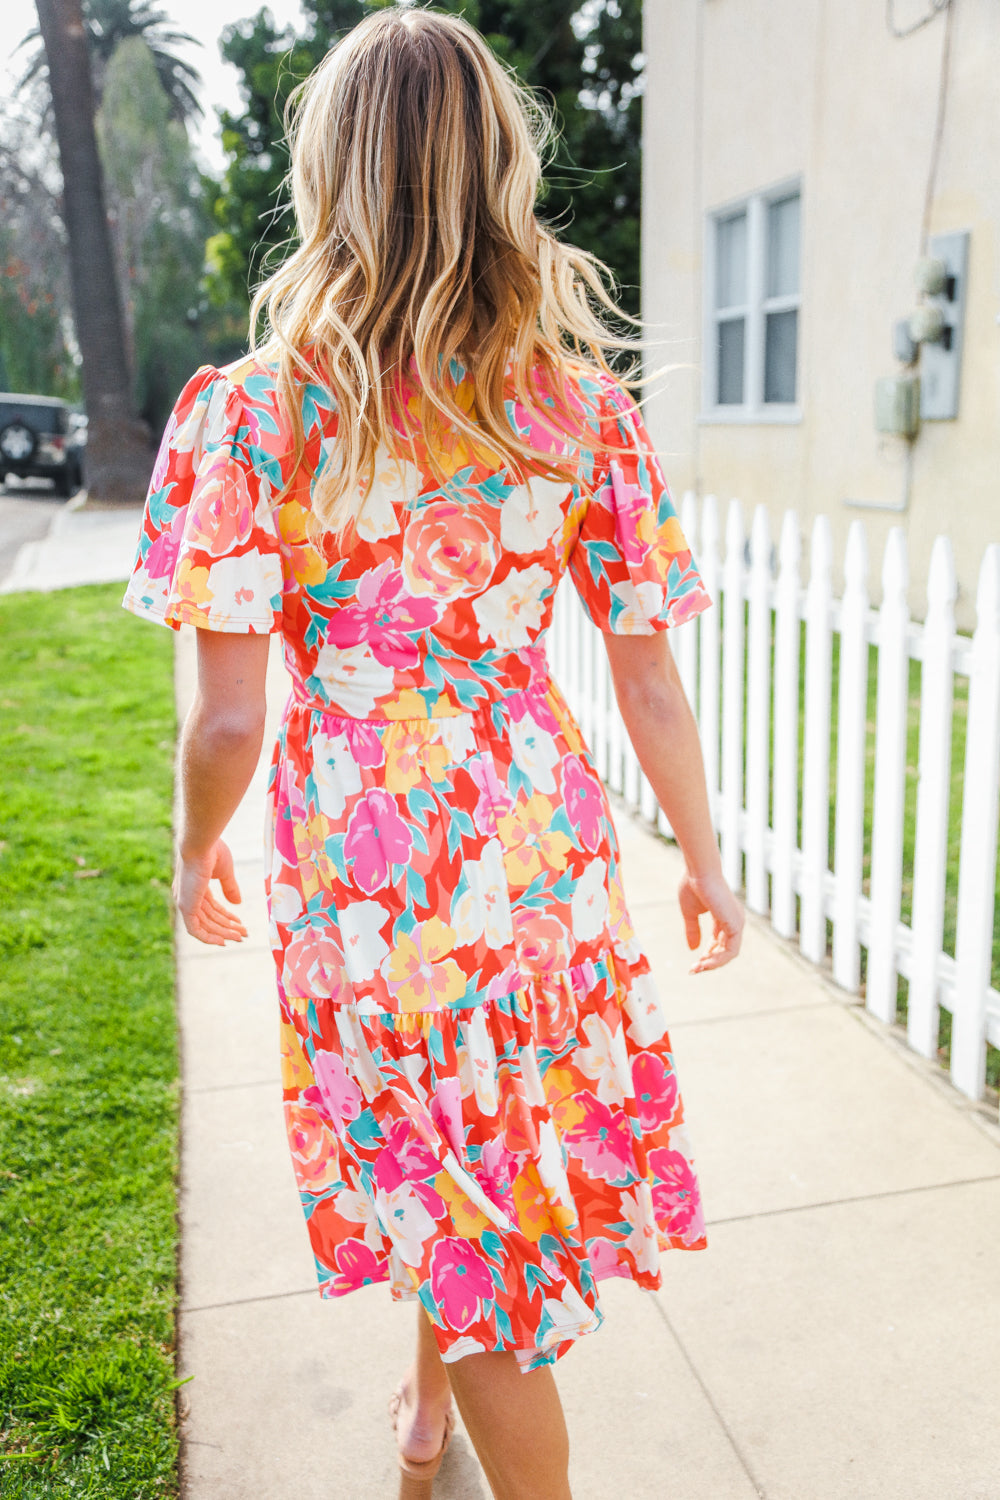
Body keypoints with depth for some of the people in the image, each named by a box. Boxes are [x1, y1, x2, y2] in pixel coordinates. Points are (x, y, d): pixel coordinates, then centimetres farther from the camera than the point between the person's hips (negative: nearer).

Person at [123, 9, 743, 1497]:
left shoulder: (253, 408, -13)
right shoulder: (580, 406, -5)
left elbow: (230, 719, -13)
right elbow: (652, 686, -2)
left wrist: (198, 855, 7)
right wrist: (704, 866, 11)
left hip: (355, 867, -3)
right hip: (542, 844, 4)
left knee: (447, 1189, 15)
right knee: (510, 1160, 28)